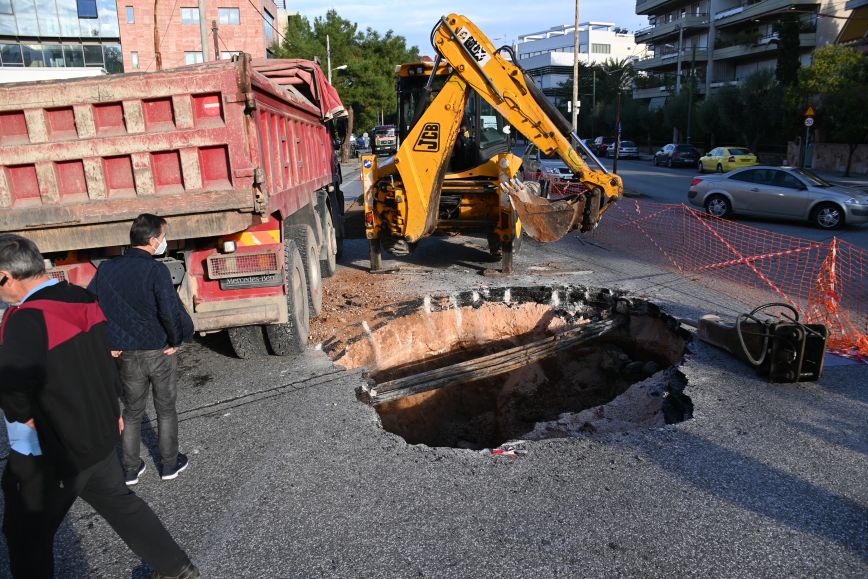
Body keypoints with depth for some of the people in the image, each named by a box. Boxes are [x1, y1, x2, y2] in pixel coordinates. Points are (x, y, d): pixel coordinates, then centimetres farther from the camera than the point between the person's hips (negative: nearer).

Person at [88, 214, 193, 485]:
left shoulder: (107, 269, -2)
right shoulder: (156, 270, -20)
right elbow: (171, 311, -27)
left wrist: (108, 343, 4)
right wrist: (177, 340, -10)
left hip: (127, 354, 4)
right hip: (160, 352, -4)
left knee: (132, 411, 20)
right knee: (166, 409, 15)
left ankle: (130, 469, 29)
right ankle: (169, 464, 27)